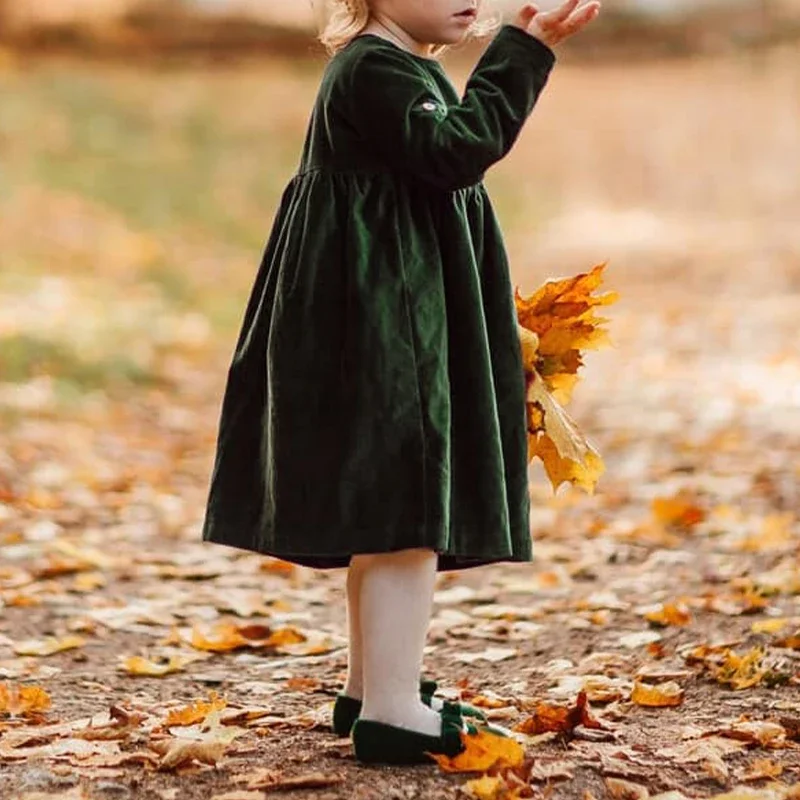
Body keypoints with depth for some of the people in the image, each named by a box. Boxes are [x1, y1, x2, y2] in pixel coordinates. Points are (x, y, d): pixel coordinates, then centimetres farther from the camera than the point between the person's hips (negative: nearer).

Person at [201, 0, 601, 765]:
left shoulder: (390, 69, 18)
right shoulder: (375, 69, -16)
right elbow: (457, 147, -27)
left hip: (394, 325, 11)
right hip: (383, 331, -11)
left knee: (382, 511, 18)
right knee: (409, 509, -11)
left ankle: (369, 687, 28)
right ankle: (391, 712, -9)